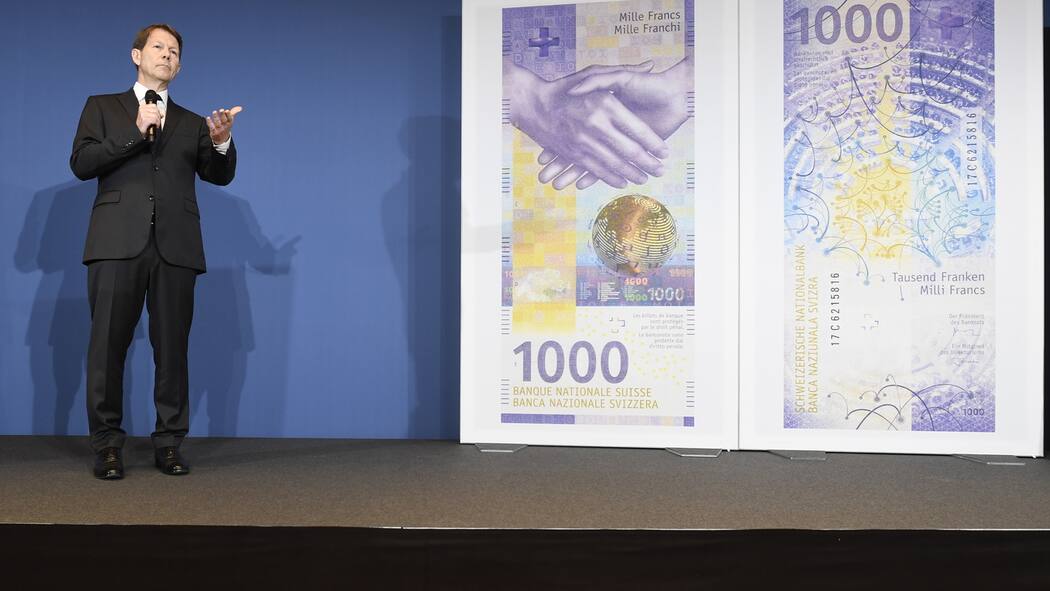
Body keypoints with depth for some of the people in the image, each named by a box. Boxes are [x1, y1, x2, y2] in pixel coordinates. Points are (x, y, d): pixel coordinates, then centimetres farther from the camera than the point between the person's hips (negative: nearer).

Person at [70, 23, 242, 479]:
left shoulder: (192, 123, 21)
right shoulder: (102, 107, 16)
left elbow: (218, 175, 10)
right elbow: (81, 164, 2)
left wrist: (221, 141, -10)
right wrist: (136, 134, -7)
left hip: (175, 246, 2)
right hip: (118, 243, -2)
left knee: (172, 347, 1)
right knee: (108, 345, -3)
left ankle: (168, 443, 6)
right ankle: (107, 444, 5)